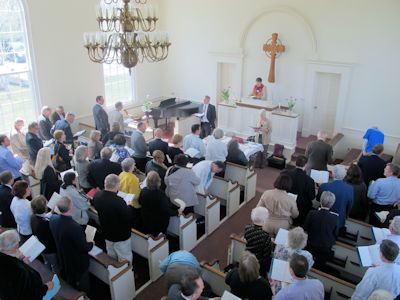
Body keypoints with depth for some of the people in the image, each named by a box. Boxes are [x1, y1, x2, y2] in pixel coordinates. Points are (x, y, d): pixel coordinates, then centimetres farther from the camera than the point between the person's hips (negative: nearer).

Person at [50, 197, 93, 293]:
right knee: (82, 288, 20)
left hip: (62, 259, 7)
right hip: (77, 263, -6)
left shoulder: (53, 219, -19)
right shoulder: (75, 227, -40)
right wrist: (91, 243, -7)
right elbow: (84, 248, -27)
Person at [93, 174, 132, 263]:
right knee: (125, 259, 14)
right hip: (121, 236, -7)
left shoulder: (97, 195, -15)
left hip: (107, 233, 7)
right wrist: (129, 206, -9)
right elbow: (128, 217, -26)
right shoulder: (118, 201, -37)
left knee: (111, 257, 30)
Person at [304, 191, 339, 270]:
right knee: (319, 267, 26)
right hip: (326, 249, 0)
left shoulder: (311, 214, -25)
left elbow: (305, 229, -10)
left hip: (311, 246, 0)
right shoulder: (335, 217, -25)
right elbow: (336, 234, -8)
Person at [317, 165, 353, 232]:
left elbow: (318, 199, -3)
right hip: (340, 221, 1)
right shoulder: (350, 189, -22)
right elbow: (349, 207, -4)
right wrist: (345, 217, 15)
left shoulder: (324, 186, -26)